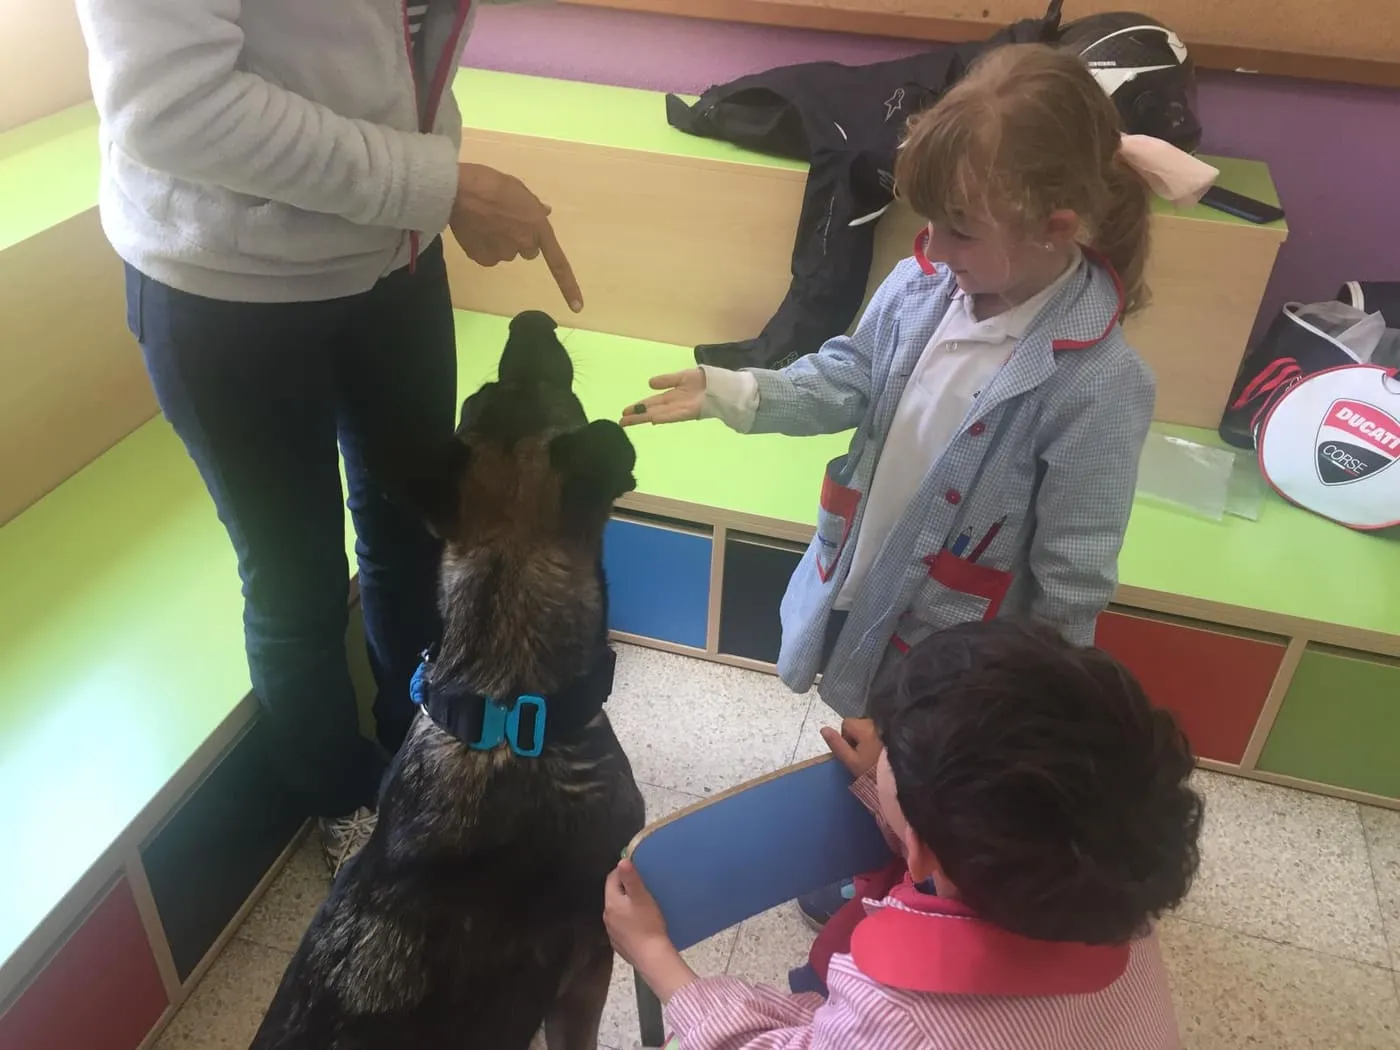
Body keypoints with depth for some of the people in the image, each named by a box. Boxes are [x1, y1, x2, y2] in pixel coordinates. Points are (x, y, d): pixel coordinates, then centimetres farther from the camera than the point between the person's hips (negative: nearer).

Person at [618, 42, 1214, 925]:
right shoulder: (920, 287, -15)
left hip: (958, 650, -6)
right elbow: (848, 381, 1)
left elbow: (1074, 576, -22)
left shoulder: (1098, 383, -30)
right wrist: (729, 392, -14)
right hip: (866, 592, 6)